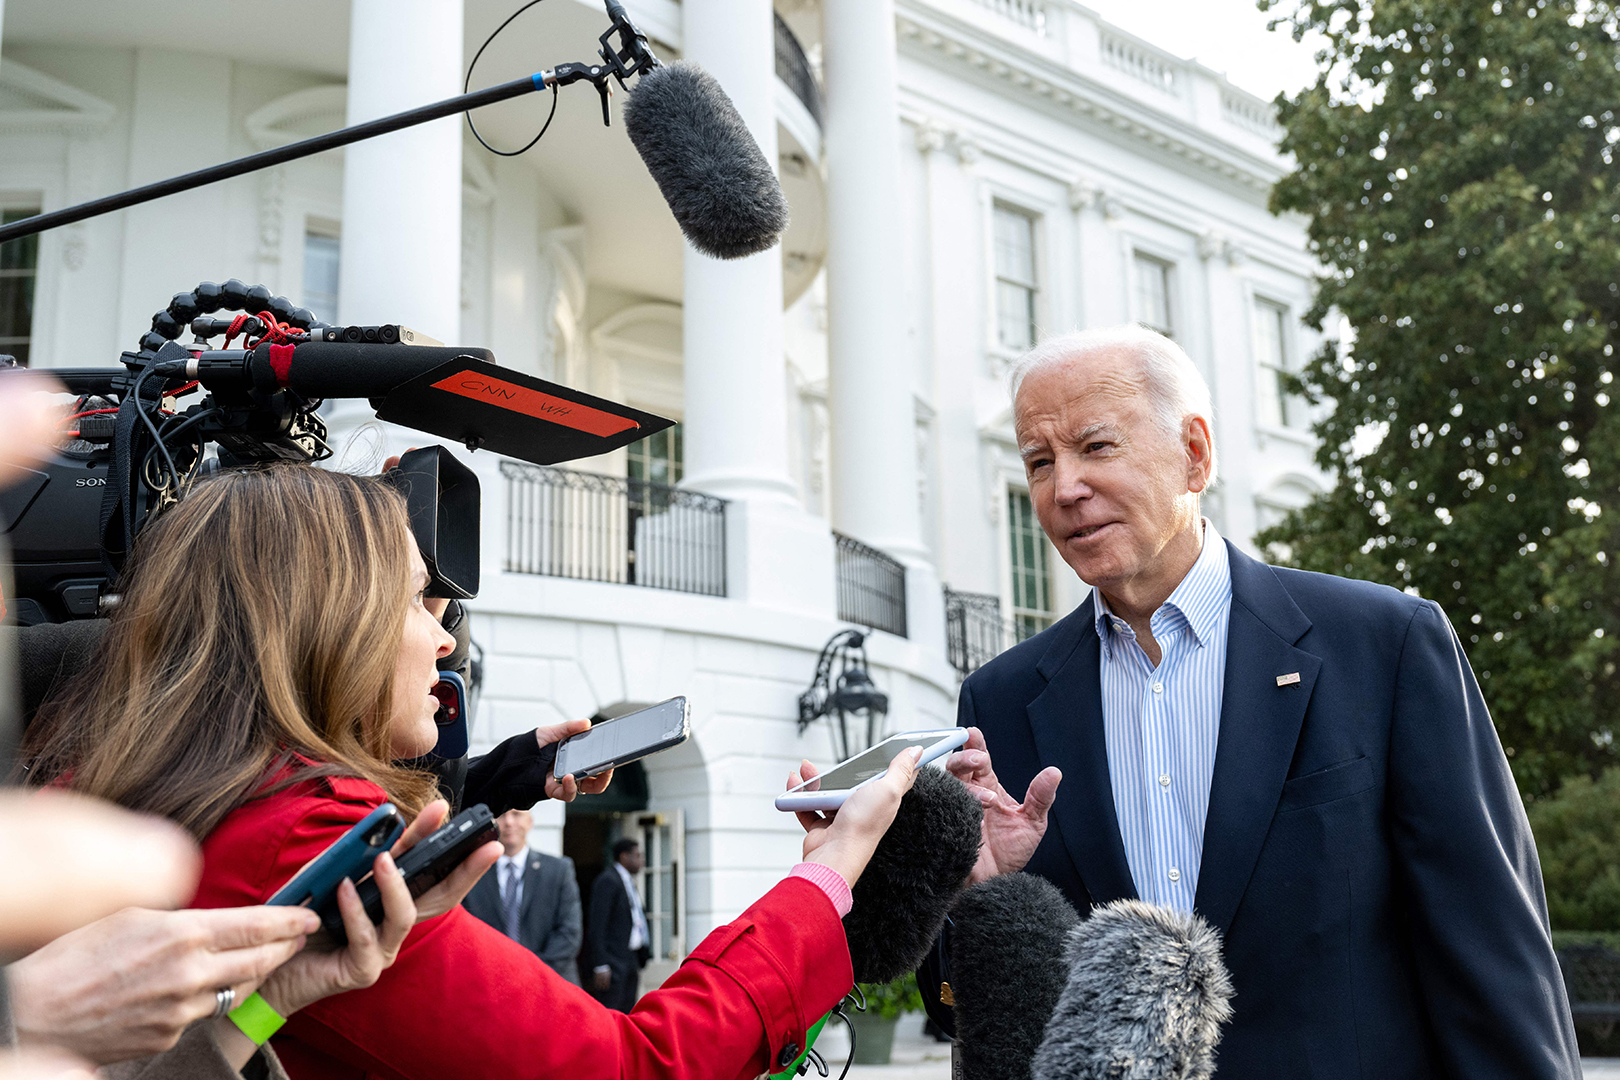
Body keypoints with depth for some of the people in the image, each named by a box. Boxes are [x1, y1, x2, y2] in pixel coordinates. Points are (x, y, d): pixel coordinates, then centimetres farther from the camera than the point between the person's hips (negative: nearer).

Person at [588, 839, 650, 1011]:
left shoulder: (629, 882, 17)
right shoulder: (607, 881, -11)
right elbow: (598, 925, -16)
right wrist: (601, 966, -20)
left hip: (631, 960, 9)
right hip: (613, 963, -9)